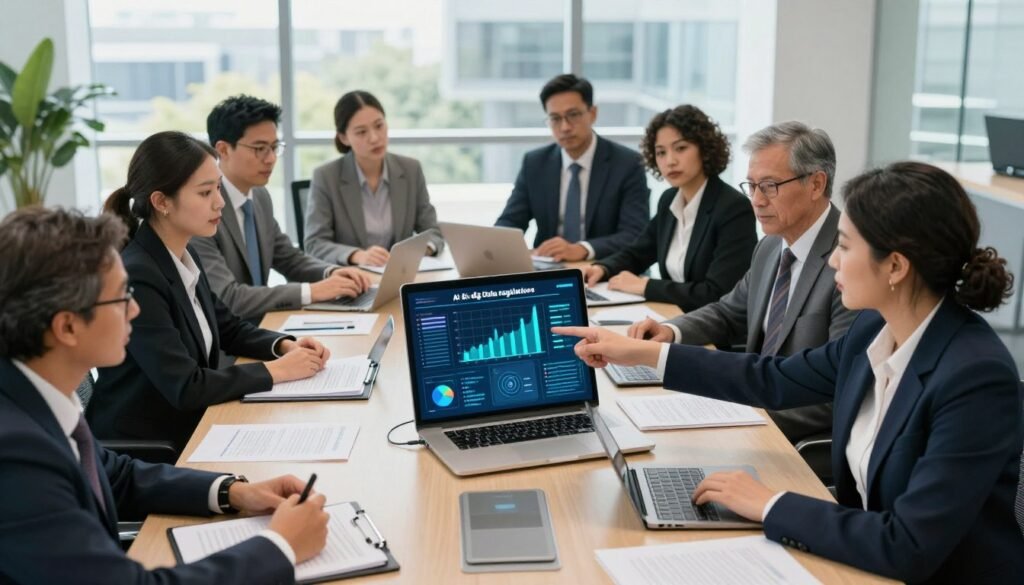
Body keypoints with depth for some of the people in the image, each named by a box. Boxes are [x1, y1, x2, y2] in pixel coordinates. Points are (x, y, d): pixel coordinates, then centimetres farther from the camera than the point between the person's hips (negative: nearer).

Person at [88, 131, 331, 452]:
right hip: (143, 448, -7)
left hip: (189, 427, 8)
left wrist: (285, 346, -2)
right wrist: (277, 370, -18)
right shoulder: (135, 277, -23)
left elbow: (227, 327, 16)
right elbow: (184, 387, -25)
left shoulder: (185, 256, 3)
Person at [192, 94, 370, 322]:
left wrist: (332, 272, -5)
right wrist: (311, 291, -28)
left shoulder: (260, 196, 6)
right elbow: (227, 298, -25)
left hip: (259, 325, 8)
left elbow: (290, 259, 15)